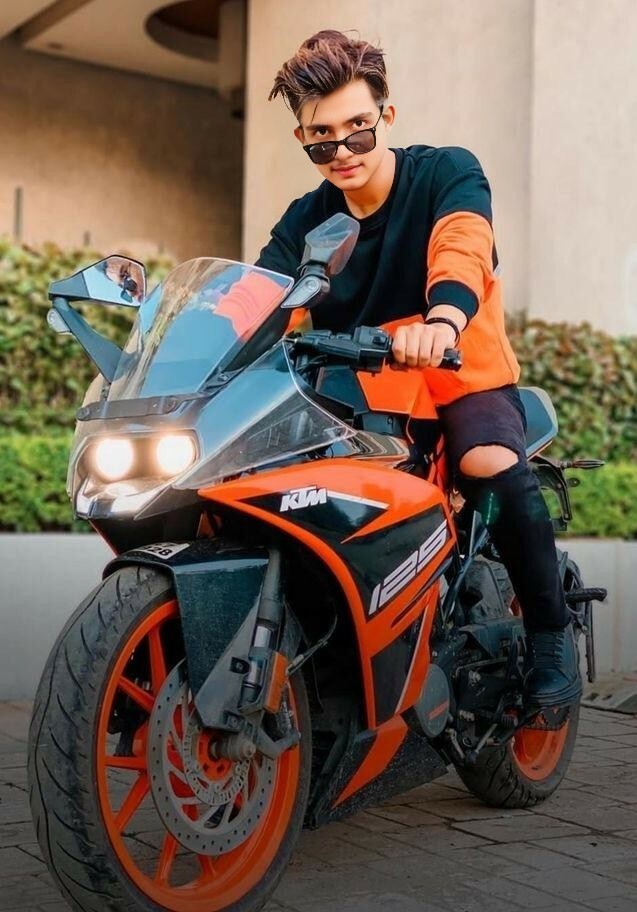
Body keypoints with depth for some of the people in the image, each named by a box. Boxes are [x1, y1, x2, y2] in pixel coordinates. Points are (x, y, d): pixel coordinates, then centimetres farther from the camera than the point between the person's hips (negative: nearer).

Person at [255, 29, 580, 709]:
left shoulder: (448, 172, -7)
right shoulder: (305, 222, 5)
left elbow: (463, 254, -29)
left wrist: (441, 322, -52)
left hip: (462, 378, -4)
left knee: (494, 470, -33)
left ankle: (550, 629, -10)